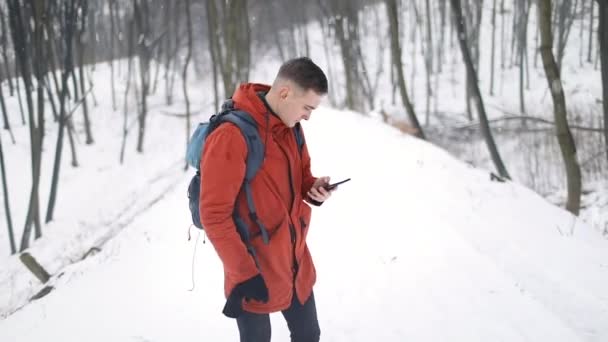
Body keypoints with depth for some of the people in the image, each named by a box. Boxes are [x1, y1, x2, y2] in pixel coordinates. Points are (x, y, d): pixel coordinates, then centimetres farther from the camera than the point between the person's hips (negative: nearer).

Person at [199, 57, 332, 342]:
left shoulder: (291, 127, 2)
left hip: (295, 262, 7)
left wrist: (314, 189, -7)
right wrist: (245, 273, -21)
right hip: (255, 273, -7)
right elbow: (214, 216, -22)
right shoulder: (231, 137, -23)